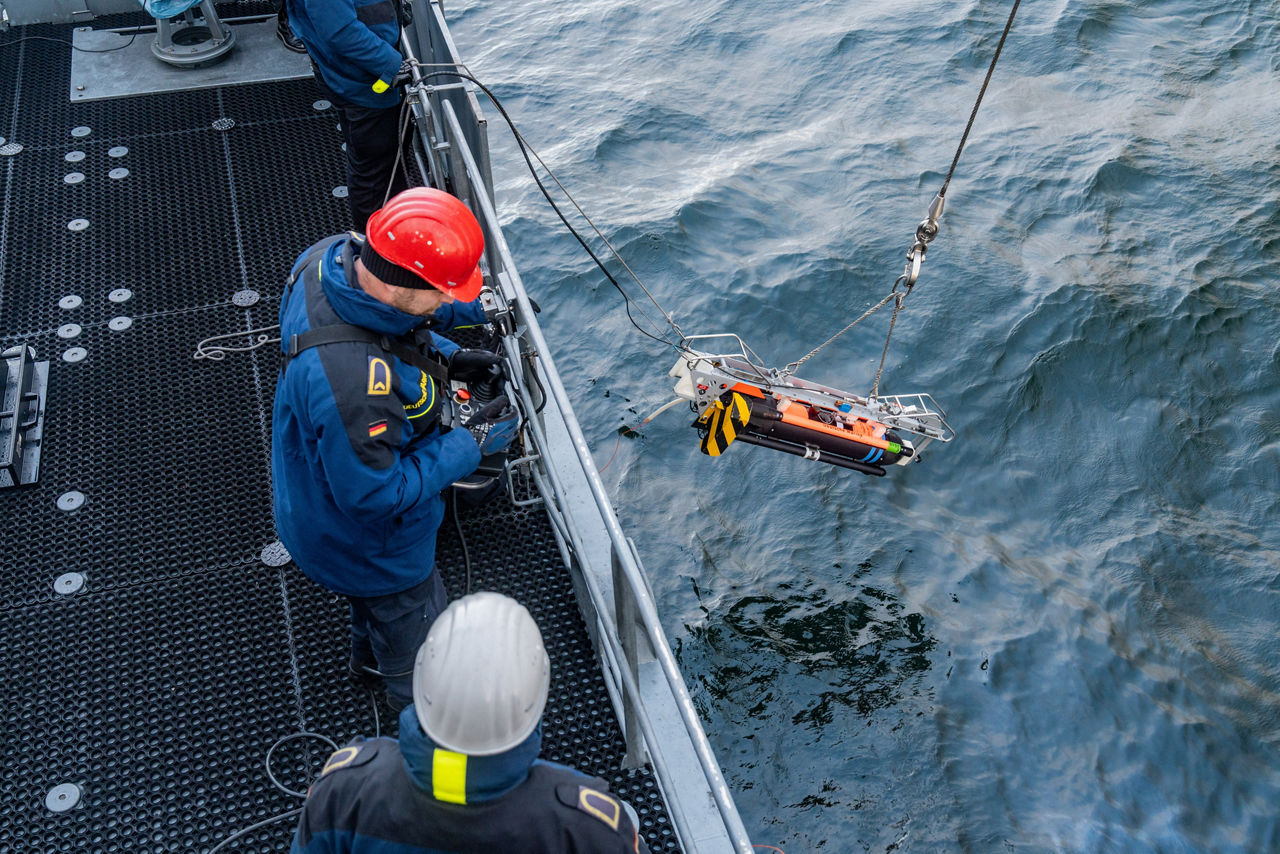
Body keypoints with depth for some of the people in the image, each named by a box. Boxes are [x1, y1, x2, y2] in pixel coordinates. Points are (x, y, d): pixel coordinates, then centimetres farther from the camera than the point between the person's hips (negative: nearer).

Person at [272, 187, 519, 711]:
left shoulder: (337, 254, -20)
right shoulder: (353, 382, -47)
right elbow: (374, 495, -33)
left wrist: (443, 356, -9)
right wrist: (471, 444, -27)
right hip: (363, 540, -9)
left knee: (379, 591, 38)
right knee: (414, 617, 21)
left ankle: (369, 655, 69)